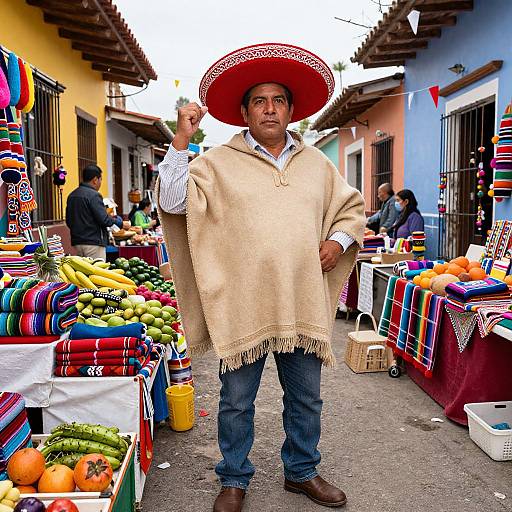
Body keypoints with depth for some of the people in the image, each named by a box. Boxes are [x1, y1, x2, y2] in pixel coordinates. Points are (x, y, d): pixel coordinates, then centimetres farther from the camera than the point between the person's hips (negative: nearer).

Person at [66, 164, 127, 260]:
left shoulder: (72, 195, 11)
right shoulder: (93, 195, -13)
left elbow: (68, 221, 16)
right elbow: (104, 220, -18)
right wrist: (116, 221, 0)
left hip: (76, 242, 8)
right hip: (93, 243, -8)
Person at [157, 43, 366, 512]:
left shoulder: (317, 163, 11)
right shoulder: (219, 163, 0)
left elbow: (352, 208, 21)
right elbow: (173, 201, -10)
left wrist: (340, 240, 2)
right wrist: (182, 141, -16)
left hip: (304, 305, 4)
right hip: (242, 307, -3)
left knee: (306, 399, 16)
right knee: (237, 401, 9)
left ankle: (302, 472, 38)